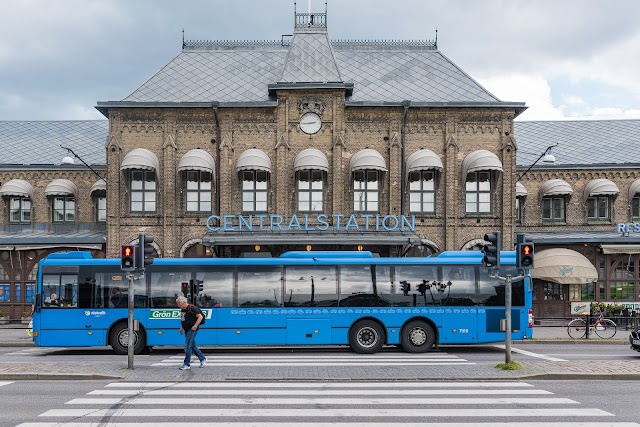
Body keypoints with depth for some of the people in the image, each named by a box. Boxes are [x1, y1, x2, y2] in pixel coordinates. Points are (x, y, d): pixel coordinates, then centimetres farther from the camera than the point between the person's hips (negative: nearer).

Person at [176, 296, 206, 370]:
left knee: (187, 346, -8)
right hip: (187, 330, 9)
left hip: (192, 330, -9)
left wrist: (195, 326, -21)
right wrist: (181, 327, 17)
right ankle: (202, 359, 26)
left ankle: (187, 364, 0)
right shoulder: (182, 309, 10)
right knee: (193, 346, 14)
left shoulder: (191, 308, -17)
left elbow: (200, 317, -20)